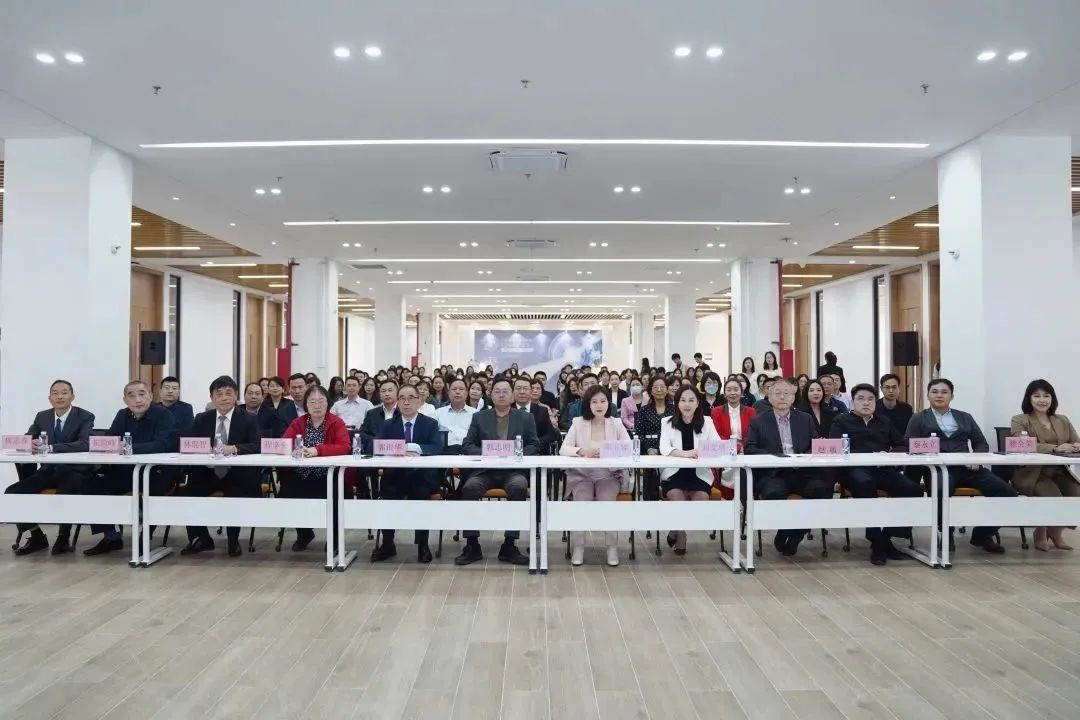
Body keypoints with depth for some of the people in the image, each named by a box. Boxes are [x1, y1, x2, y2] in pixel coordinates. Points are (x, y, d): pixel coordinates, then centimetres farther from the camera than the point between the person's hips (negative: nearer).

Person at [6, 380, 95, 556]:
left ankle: (63, 538, -9)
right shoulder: (42, 416, 9)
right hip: (48, 470, 6)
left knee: (64, 493, -34)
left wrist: (52, 447, -37)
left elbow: (85, 444, -23)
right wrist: (30, 445, -22)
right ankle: (36, 537, 5)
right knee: (12, 492, -12)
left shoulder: (85, 417, -8)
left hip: (74, 471, -6)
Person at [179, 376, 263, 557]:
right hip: (208, 473, 3)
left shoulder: (248, 420, 0)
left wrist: (234, 448, -31)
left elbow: (257, 446, -13)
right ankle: (200, 539, 6)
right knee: (188, 491, -18)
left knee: (237, 495, -29)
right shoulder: (201, 419, 10)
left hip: (236, 476, -3)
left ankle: (233, 541, -1)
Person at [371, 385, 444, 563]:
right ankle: (387, 544, -7)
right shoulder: (389, 424, 11)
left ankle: (422, 545, -13)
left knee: (421, 495, -30)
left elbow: (437, 448, -12)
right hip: (395, 475, 2)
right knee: (386, 493, -26)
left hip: (422, 477, -2)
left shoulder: (431, 423, 4)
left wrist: (414, 448, -27)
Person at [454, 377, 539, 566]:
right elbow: (467, 445, 8)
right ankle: (472, 545, -17)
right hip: (485, 470, 1)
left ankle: (509, 546, -23)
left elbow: (534, 445, 6)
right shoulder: (479, 417, 15)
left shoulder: (526, 418, 14)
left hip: (513, 470, -1)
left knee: (519, 487, -35)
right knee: (469, 487, -30)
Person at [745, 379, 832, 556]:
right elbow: (749, 448, -1)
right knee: (774, 492, -35)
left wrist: (804, 458, -10)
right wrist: (774, 457, -16)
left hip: (801, 472, 3)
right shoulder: (758, 421, 10)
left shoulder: (805, 419, 18)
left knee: (823, 488, -27)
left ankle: (797, 532, -6)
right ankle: (784, 530, -4)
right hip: (772, 474, -3)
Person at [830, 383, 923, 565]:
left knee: (913, 489, -24)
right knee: (864, 483, -39)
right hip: (855, 469, -4)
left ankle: (887, 537, -9)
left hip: (883, 469, 4)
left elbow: (902, 445, 19)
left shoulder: (884, 422, 28)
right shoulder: (841, 421, 15)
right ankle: (877, 543, -28)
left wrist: (891, 454, -5)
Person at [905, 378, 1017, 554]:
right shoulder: (919, 419, 15)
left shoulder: (965, 418, 25)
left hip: (967, 467, 4)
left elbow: (982, 443, 18)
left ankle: (983, 534, 4)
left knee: (1007, 491, -17)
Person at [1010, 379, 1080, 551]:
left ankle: (1056, 531, 8)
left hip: (1060, 472, 5)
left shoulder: (1063, 420, 20)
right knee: (1054, 498, -30)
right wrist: (1055, 448, -26)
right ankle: (1041, 532, 4)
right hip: (1032, 473, -5)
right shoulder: (1019, 420, 3)